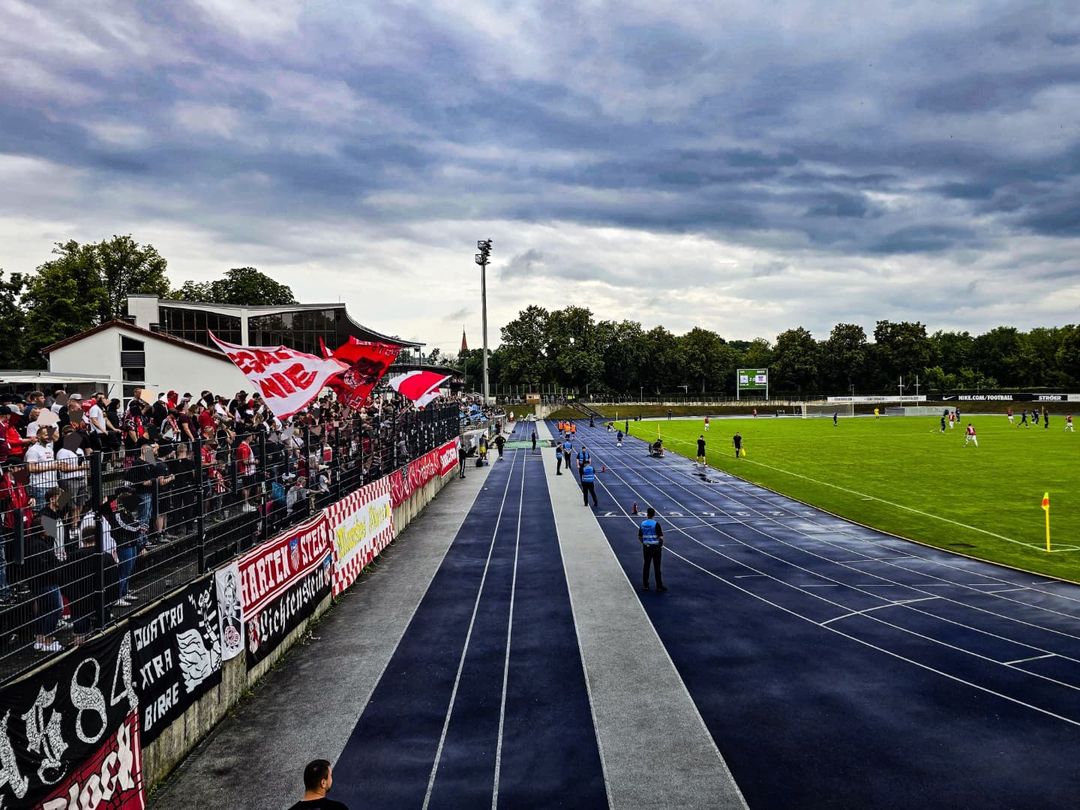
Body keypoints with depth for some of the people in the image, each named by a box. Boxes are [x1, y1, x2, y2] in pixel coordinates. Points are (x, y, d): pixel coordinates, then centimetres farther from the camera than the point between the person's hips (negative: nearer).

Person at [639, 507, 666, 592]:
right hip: (655, 547, -4)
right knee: (657, 567, 1)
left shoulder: (642, 524, 1)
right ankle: (659, 586, 6)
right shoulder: (656, 524, -14)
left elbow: (639, 537, 8)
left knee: (646, 566, 11)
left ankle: (645, 585, 14)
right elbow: (661, 537, -15)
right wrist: (661, 545, 1)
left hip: (646, 547, 4)